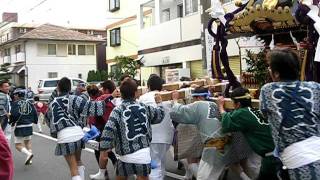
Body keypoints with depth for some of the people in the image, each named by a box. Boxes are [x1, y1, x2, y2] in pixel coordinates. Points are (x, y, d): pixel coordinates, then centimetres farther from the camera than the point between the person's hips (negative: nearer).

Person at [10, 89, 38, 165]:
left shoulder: (15, 103, -8)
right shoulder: (29, 103, 6)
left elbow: (14, 114, -19)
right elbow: (34, 113, 6)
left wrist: (12, 122, -3)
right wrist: (35, 121, 23)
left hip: (19, 126, -5)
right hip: (29, 125, 5)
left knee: (18, 145, 4)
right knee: (27, 142, 21)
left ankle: (28, 153, -19)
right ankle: (29, 160, 16)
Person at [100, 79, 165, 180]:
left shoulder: (118, 111, -6)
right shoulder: (144, 108, 5)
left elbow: (108, 129, -17)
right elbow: (159, 115, 22)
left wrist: (104, 147, -12)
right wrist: (159, 103, 41)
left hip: (126, 156, -1)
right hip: (144, 155, 2)